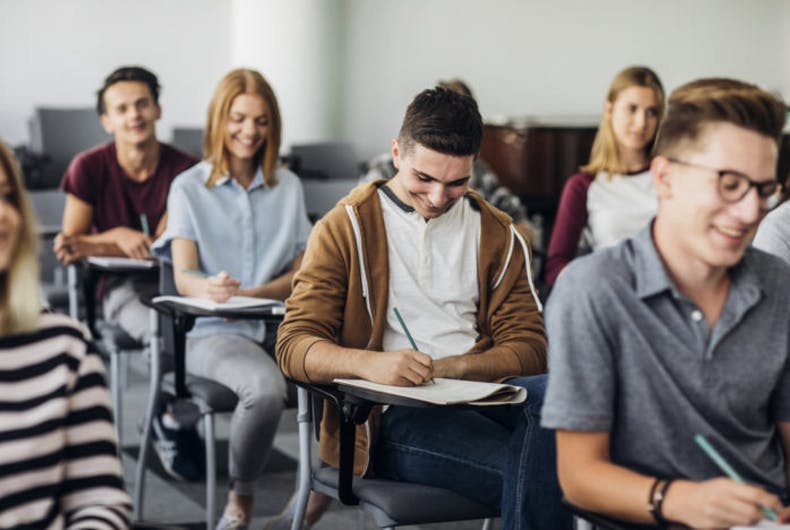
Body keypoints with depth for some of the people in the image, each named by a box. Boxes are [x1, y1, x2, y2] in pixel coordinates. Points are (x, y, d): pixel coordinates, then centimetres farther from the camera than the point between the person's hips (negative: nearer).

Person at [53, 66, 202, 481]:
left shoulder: (183, 169, -4)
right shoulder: (89, 168, -4)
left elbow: (159, 246, -8)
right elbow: (69, 242, 1)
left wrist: (89, 247, -20)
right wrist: (117, 236, -16)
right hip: (121, 287, -1)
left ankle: (171, 423, -9)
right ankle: (175, 423, -8)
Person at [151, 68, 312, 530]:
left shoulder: (288, 187, 16)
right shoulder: (189, 188, 7)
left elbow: (301, 273, 11)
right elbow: (184, 277, -4)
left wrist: (250, 293, -9)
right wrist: (210, 288, -30)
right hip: (213, 331, -3)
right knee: (266, 388, -37)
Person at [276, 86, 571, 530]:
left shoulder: (498, 235, 16)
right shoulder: (346, 228, 7)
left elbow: (528, 348, 8)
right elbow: (295, 346, -2)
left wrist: (455, 367, -14)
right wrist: (369, 364, -24)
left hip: (478, 396, 4)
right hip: (387, 417, -4)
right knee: (537, 473, -32)